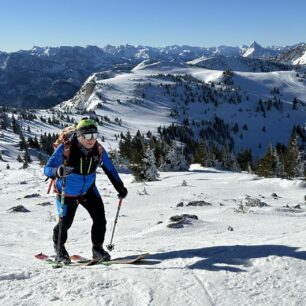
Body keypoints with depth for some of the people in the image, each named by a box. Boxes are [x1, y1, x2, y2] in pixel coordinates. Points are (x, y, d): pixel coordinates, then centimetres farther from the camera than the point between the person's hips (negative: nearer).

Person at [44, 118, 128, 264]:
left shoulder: (99, 150, -17)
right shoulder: (65, 149, -29)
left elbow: (110, 169, -1)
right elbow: (47, 169, -29)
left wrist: (120, 187, -7)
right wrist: (58, 171, -52)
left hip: (88, 190, 3)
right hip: (67, 193, -3)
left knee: (100, 218, -8)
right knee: (65, 222, 1)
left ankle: (97, 249, 12)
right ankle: (59, 247, 32)